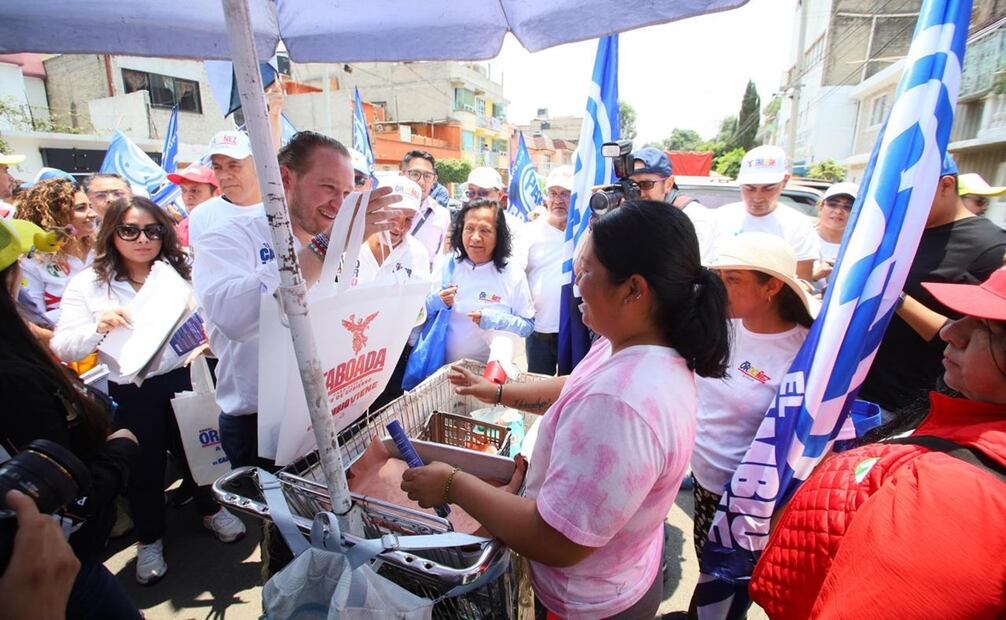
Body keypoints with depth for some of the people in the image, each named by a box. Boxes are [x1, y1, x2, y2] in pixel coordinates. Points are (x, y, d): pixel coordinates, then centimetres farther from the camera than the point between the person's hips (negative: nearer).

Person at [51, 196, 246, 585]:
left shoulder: (179, 270, -1)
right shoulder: (88, 284, -2)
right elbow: (62, 348, -5)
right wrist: (98, 327, -24)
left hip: (182, 380, 1)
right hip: (130, 395, 0)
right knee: (144, 468, 15)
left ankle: (210, 511, 43)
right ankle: (149, 539, 40)